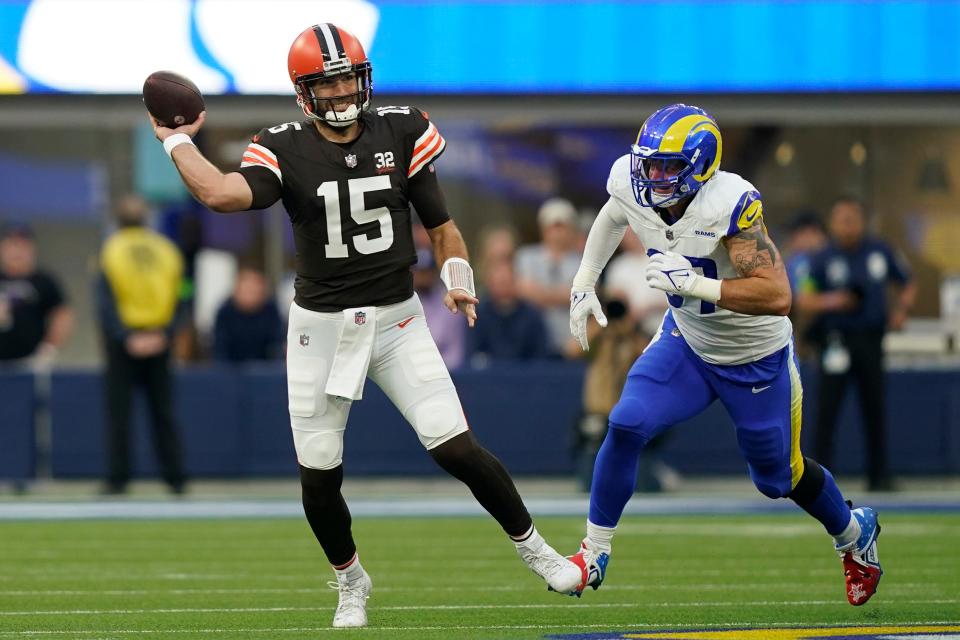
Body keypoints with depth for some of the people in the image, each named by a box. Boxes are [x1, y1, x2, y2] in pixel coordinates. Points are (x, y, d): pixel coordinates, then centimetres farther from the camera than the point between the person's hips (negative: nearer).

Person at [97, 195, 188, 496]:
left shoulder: (111, 251, -4)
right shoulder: (166, 250, 5)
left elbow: (106, 302, -12)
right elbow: (178, 299, 2)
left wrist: (125, 338, -14)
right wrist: (165, 333, -2)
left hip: (123, 342, -3)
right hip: (159, 342, 3)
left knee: (119, 412, 0)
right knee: (163, 412, 8)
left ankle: (118, 479, -3)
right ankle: (175, 478, 6)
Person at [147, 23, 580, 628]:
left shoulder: (401, 133, -1)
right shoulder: (284, 150, -7)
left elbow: (441, 225, 5)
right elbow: (223, 194, -26)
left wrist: (457, 278, -10)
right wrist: (178, 141, -16)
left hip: (397, 321, 0)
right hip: (321, 327, 0)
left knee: (456, 447, -10)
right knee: (318, 475, 1)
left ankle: (533, 546, 11)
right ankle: (351, 583, 27)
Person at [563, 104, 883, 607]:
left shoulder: (730, 204, -35)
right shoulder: (632, 183, -17)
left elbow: (777, 296, -40)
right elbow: (614, 215, 11)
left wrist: (693, 284, -46)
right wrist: (584, 282, 7)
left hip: (755, 358, -4)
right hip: (687, 342, 4)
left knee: (778, 478, 13)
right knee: (626, 427, -18)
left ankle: (854, 534, 45)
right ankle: (593, 555, -2)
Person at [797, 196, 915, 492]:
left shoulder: (880, 252, 7)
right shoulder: (822, 259, -1)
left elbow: (907, 285, 18)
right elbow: (803, 300, -6)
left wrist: (901, 308, -1)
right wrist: (829, 301, -24)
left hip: (870, 339, 3)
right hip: (837, 341, -3)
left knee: (874, 407, 5)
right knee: (827, 406, -6)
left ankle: (878, 475, 11)